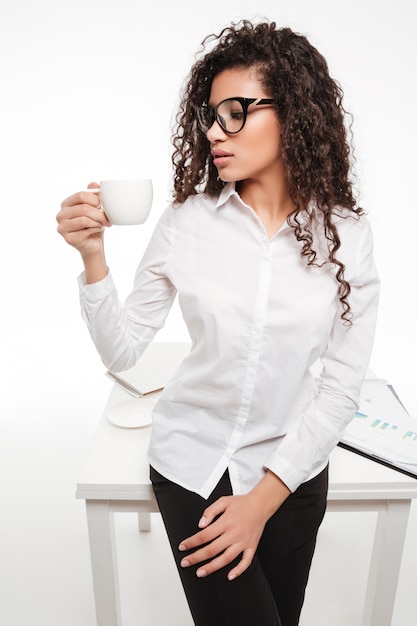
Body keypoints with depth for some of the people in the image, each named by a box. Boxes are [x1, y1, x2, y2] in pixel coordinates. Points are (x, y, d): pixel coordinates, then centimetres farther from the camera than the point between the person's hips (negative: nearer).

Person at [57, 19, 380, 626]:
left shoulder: (345, 235, -11)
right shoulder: (188, 221, -12)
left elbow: (341, 385, -11)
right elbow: (121, 352, -9)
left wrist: (263, 498, -12)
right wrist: (93, 256, -24)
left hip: (293, 465, 2)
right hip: (192, 462, -1)